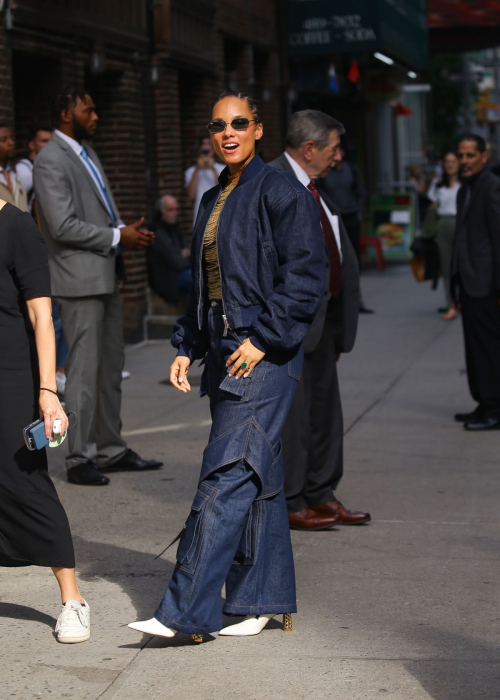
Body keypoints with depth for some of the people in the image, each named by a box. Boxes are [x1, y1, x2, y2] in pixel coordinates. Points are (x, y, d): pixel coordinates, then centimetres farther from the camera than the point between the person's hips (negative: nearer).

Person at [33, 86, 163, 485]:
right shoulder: (51, 161, -13)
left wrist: (129, 233, 5)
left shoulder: (87, 154, 17)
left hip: (107, 276, 9)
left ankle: (111, 451, 21)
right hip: (81, 279, -9)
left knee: (111, 369, 13)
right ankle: (80, 459, 3)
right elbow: (63, 227, -20)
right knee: (84, 371, -4)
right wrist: (117, 236, -16)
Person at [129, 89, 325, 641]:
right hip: (225, 353, 8)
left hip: (264, 354, -8)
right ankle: (264, 601, 17)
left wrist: (263, 338, -17)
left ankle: (186, 611, -12)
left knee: (226, 479, -11)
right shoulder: (214, 200, 18)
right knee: (256, 479, 11)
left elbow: (306, 279, -13)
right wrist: (186, 347, 14)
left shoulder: (280, 192, -7)